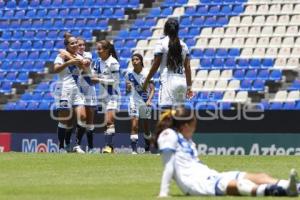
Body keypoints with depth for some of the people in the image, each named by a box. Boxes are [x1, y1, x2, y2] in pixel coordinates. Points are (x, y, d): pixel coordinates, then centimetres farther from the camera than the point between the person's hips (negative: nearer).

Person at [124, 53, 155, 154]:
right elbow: (128, 90, 7)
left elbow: (152, 89, -7)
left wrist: (149, 100, -21)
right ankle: (134, 149, -16)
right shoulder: (129, 74, -1)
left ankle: (147, 148, 28)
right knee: (134, 125, -14)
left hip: (145, 102, 0)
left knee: (146, 126, 11)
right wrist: (128, 88, -16)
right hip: (134, 101, 0)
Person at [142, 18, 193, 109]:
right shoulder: (183, 45, 12)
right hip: (182, 82, 6)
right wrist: (189, 87, 14)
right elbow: (187, 67, 10)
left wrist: (146, 81, 4)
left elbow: (155, 65, -5)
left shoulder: (161, 43, -3)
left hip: (168, 81, -6)